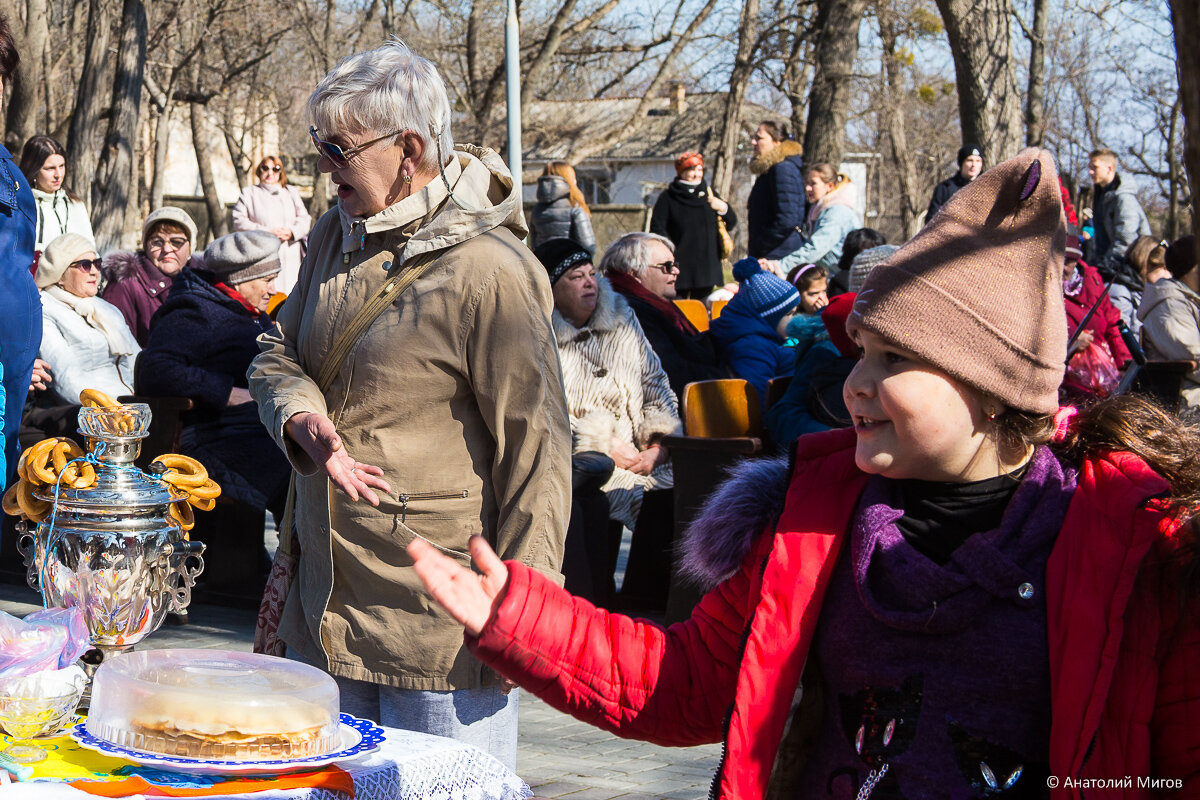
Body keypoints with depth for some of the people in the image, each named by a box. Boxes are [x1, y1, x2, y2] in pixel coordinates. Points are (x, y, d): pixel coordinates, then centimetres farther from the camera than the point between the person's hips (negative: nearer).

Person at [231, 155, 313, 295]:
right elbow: (239, 222, 2)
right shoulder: (249, 193, 14)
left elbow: (305, 220, 15)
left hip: (290, 257, 2)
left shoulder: (291, 192, 22)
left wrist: (292, 232, -8)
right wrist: (267, 232, -9)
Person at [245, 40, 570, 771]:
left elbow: (535, 446, -16)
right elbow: (278, 354, 16)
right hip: (329, 604, 8)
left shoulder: (489, 272, -17)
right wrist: (303, 420, -8)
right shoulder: (336, 237, 8)